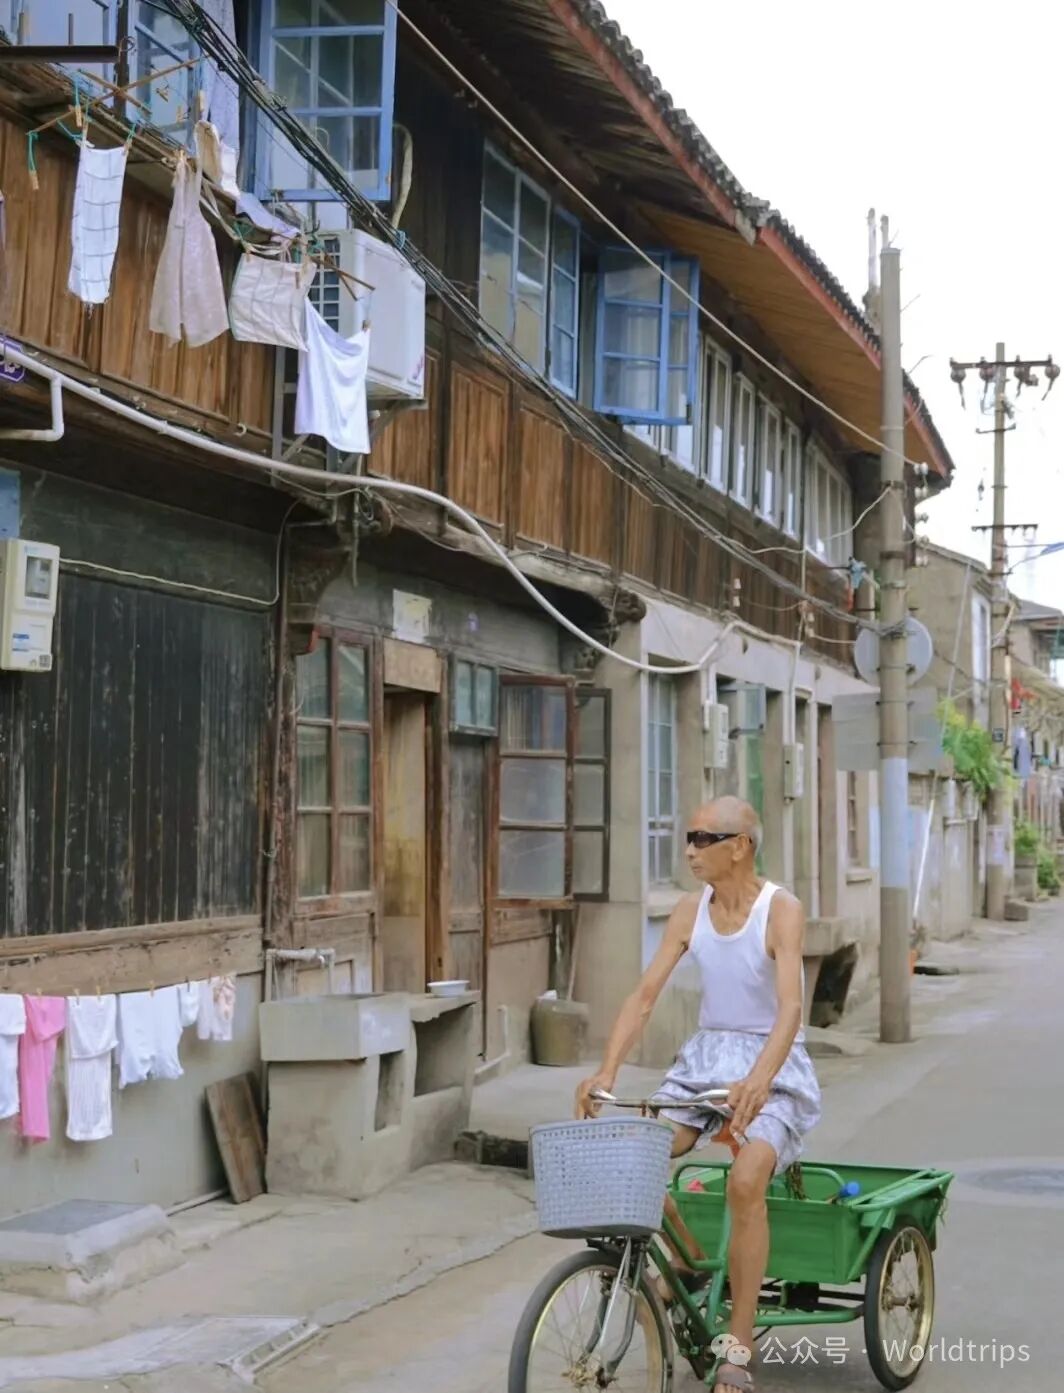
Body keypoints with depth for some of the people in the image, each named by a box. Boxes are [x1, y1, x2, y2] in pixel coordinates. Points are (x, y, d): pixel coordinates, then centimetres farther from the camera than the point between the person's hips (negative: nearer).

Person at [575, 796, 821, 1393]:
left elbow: (790, 1007, -26)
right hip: (706, 1057, 5)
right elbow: (644, 996, -3)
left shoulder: (781, 910, -14)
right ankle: (687, 1261, 11)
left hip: (772, 1064, -5)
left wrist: (758, 1080, -43)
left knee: (745, 1180, -30)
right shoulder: (691, 912, 1)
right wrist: (606, 1072, -17)